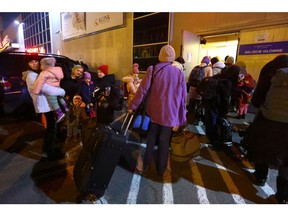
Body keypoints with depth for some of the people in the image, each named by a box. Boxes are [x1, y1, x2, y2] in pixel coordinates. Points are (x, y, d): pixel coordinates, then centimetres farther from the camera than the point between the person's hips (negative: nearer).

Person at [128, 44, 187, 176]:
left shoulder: (153, 69, -5)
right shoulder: (179, 73, 0)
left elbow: (142, 90, -7)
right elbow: (183, 98, -1)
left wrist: (132, 106, 3)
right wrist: (179, 119, 5)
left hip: (154, 112, 0)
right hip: (170, 114, 1)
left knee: (150, 140, 16)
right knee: (164, 142, 12)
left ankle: (145, 165, 28)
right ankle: (161, 170, 26)